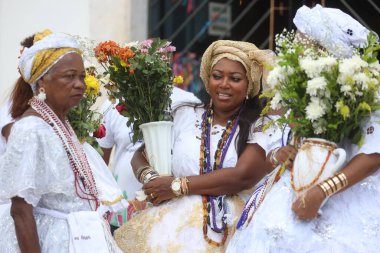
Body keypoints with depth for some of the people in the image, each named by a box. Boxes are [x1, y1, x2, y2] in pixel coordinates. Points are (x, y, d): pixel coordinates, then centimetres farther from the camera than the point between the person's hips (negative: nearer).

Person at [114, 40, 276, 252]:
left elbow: (242, 176, -11)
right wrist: (149, 177, -7)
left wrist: (177, 186, -10)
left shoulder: (260, 127, 4)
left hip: (226, 228, -2)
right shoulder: (185, 116, 14)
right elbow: (142, 154, 16)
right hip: (173, 222, 2)